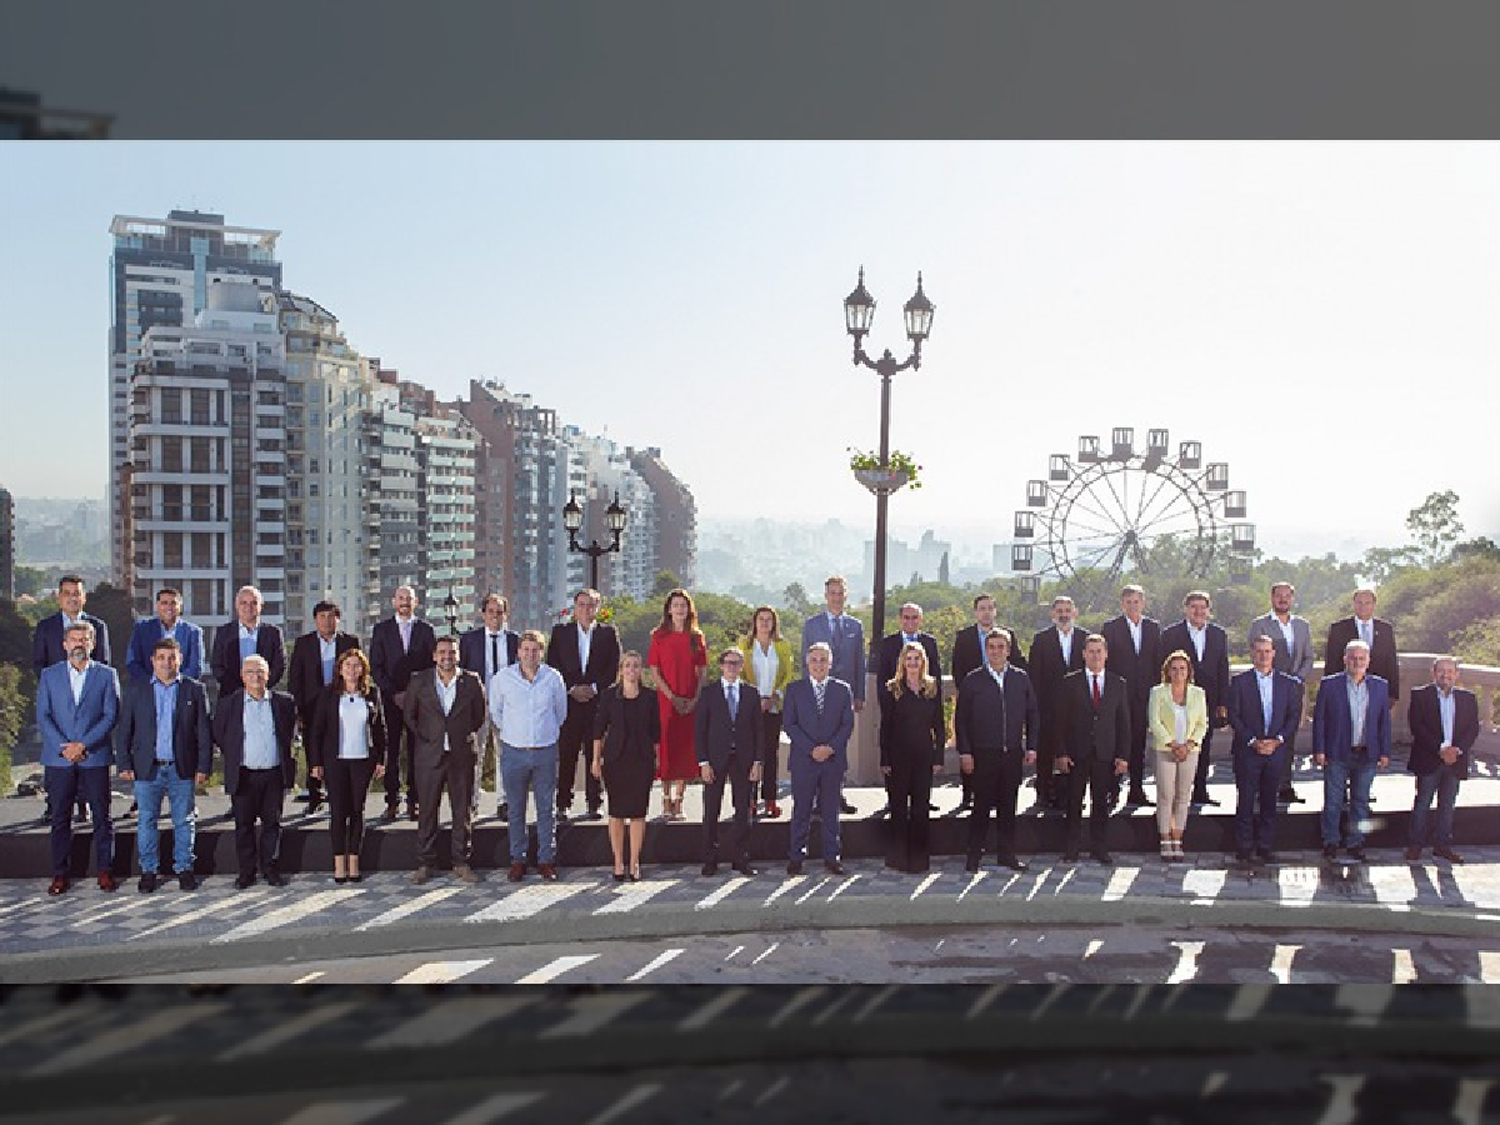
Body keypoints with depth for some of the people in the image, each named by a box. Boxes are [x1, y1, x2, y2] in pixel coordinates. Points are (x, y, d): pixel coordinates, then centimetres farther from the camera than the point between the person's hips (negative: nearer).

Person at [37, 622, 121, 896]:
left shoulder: (106, 675, 5)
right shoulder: (49, 675, 8)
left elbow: (111, 715, -3)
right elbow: (43, 716, 2)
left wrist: (83, 744, -13)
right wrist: (63, 747, -11)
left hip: (95, 757, -1)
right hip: (58, 759, 1)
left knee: (102, 816, 3)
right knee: (60, 818, 5)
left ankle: (105, 870, 12)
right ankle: (61, 873, 14)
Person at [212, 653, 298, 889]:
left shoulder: (284, 702, 3)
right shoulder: (229, 704, 1)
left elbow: (305, 727, 13)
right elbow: (218, 735, 10)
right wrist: (232, 758, 7)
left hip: (274, 774, 1)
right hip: (243, 776, 0)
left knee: (272, 823, 7)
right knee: (244, 825, 5)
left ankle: (271, 869, 16)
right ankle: (246, 872, 14)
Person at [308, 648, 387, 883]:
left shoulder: (372, 693, 4)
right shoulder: (329, 694, 1)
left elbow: (380, 728, 8)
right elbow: (317, 729, 2)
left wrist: (380, 759, 4)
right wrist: (316, 762, -3)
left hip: (363, 759, 1)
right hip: (335, 760, -1)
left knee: (357, 811, 5)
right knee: (338, 811, 0)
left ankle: (354, 861, 12)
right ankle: (339, 862, 7)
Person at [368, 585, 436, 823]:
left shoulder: (426, 630, 9)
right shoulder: (381, 629, 8)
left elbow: (433, 664, 7)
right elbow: (375, 666, 3)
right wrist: (394, 693, -7)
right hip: (390, 699, 0)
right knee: (390, 751, -2)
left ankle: (414, 802, 6)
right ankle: (392, 802, 3)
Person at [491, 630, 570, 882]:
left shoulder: (553, 678, -2)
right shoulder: (502, 678, -3)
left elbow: (561, 712, 14)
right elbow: (495, 711, 13)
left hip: (546, 751, 0)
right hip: (514, 752, 0)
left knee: (546, 809, 6)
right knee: (516, 810, 6)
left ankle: (546, 860, 16)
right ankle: (517, 860, 17)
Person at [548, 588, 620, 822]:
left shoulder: (609, 633, 9)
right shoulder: (560, 632, 10)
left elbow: (615, 668, 3)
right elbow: (553, 666, 4)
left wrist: (593, 688, -7)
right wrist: (571, 688, -6)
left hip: (598, 700, 0)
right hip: (568, 700, 0)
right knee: (566, 754, -1)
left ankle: (594, 803, 9)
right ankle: (563, 804, 5)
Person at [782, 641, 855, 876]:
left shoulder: (843, 689, 7)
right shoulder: (794, 689, 3)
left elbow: (848, 724, 3)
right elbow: (788, 724, -2)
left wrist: (830, 747, -11)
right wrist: (811, 749, -12)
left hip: (833, 759, 1)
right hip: (803, 760, -1)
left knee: (831, 810, 7)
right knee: (801, 810, 3)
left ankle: (831, 857, 14)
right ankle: (797, 857, 12)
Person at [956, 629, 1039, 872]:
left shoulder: (1021, 679, 9)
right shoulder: (973, 680, 1)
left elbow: (1033, 714, 12)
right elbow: (961, 719, 1)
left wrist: (1031, 747, 4)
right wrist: (964, 752, -5)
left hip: (1013, 753, 3)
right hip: (983, 754, -2)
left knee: (1008, 806, 8)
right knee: (982, 805, -1)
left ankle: (1007, 852, 19)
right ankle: (974, 854, 9)